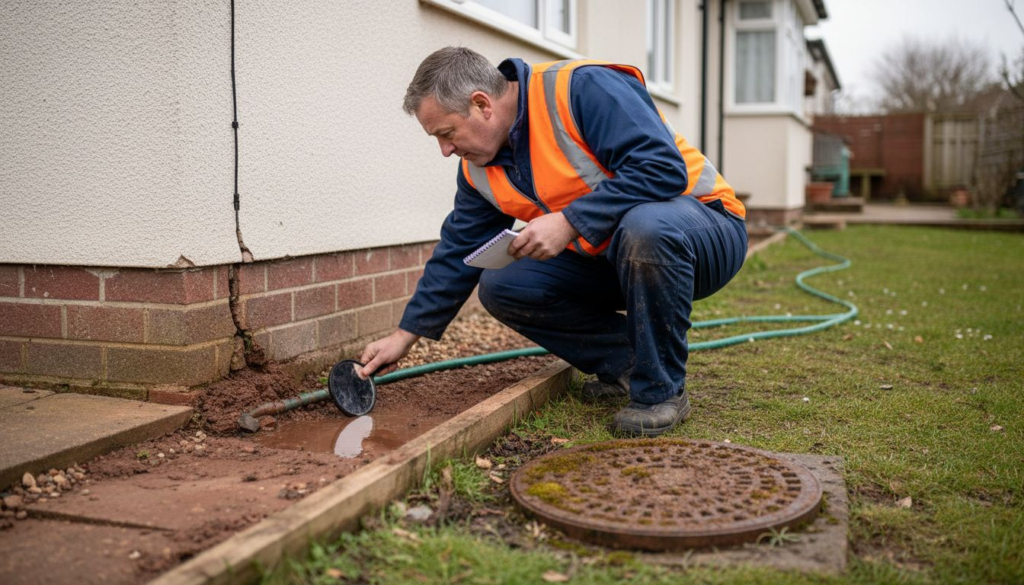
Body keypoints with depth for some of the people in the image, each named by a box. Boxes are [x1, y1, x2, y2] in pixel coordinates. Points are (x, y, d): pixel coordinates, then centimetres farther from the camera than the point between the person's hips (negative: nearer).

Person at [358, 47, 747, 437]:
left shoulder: (583, 88, -23)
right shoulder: (479, 170, 1)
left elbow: (664, 166, -31)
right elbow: (457, 253, 9)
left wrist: (569, 221, -33)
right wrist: (405, 335, 8)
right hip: (607, 259, 7)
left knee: (644, 226, -41)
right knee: (499, 286, -7)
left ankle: (662, 389, -19)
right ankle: (624, 362, 3)